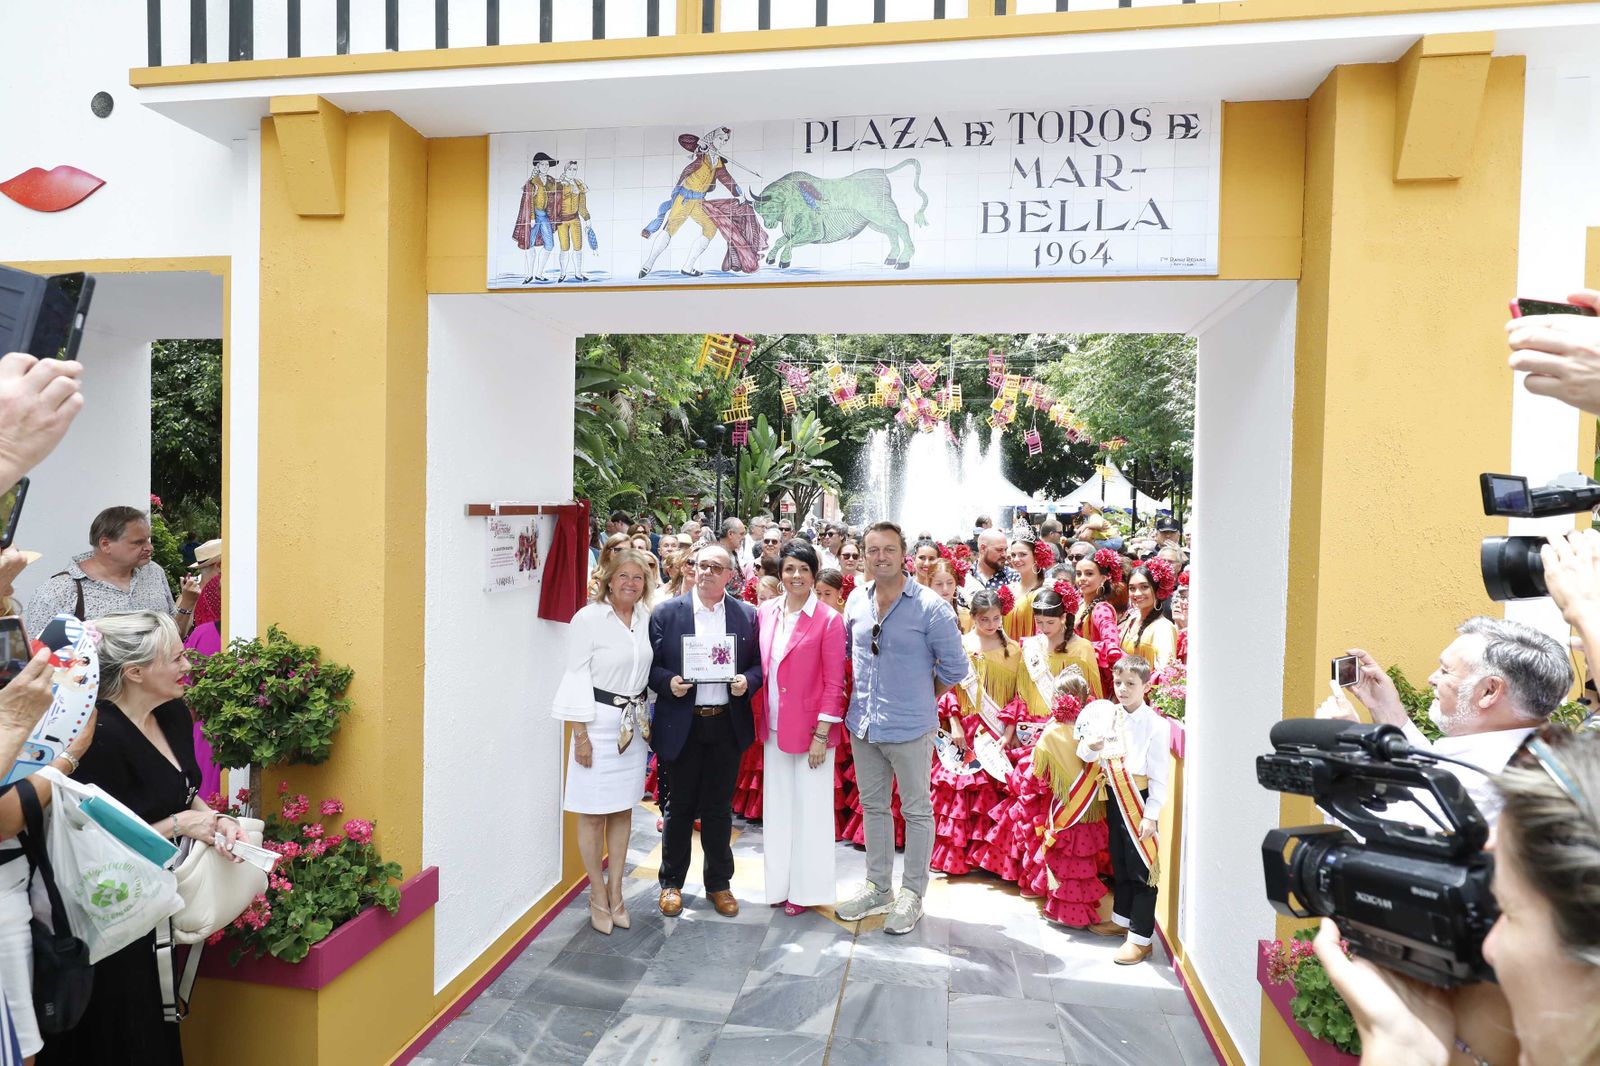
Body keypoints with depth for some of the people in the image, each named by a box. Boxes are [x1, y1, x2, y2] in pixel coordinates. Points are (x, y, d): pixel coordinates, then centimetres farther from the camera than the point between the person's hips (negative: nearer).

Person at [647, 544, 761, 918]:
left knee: (719, 808, 12)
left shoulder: (746, 616, 3)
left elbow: (758, 664, 7)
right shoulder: (666, 613, -1)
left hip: (727, 723, 1)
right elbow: (650, 664, 1)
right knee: (680, 806, 11)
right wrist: (668, 682, -18)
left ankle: (719, 883, 29)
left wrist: (747, 682, -13)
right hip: (682, 724, -1)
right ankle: (671, 883, 28)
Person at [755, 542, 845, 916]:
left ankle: (807, 888, 23)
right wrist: (760, 721, 5)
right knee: (778, 807, 15)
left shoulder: (828, 619, -11)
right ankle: (780, 883, 30)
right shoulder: (766, 611, 3)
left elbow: (834, 683, -11)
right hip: (774, 727, 5)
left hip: (810, 728, -5)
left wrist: (821, 734, -13)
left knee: (810, 808, 7)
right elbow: (761, 667, 10)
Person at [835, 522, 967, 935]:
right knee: (872, 806, 17)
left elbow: (955, 666, -6)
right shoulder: (856, 600, 1)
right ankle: (878, 888, 34)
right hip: (863, 725, 5)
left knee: (917, 811, 9)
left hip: (910, 727, -5)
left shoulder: (930, 607, -14)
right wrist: (857, 693, 12)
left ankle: (912, 893, 25)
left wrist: (921, 697, 3)